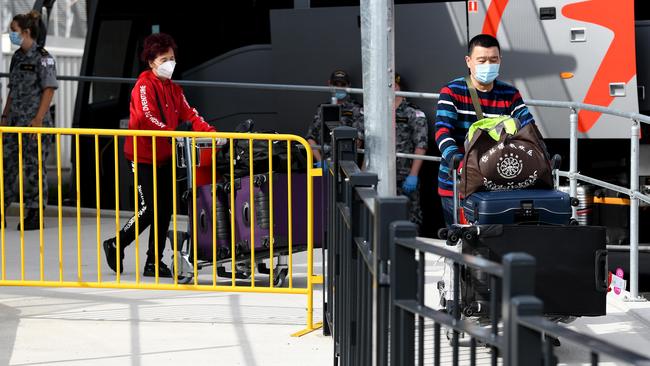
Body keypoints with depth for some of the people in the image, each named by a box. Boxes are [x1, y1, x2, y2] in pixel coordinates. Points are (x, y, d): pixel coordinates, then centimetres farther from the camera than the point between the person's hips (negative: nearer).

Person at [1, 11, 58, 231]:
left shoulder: (42, 57, -9)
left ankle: (35, 215, 7)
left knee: (34, 167, -1)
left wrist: (39, 119, -18)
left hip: (35, 122, -7)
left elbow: (49, 89, -13)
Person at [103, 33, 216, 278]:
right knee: (150, 209, -8)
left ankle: (154, 261, 14)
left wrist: (212, 133, -9)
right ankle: (116, 245, 12)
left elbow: (189, 115, 6)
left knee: (165, 209, 6)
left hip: (165, 156, 8)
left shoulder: (174, 89, 13)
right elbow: (147, 118, -24)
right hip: (143, 155, -8)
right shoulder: (144, 85, -12)